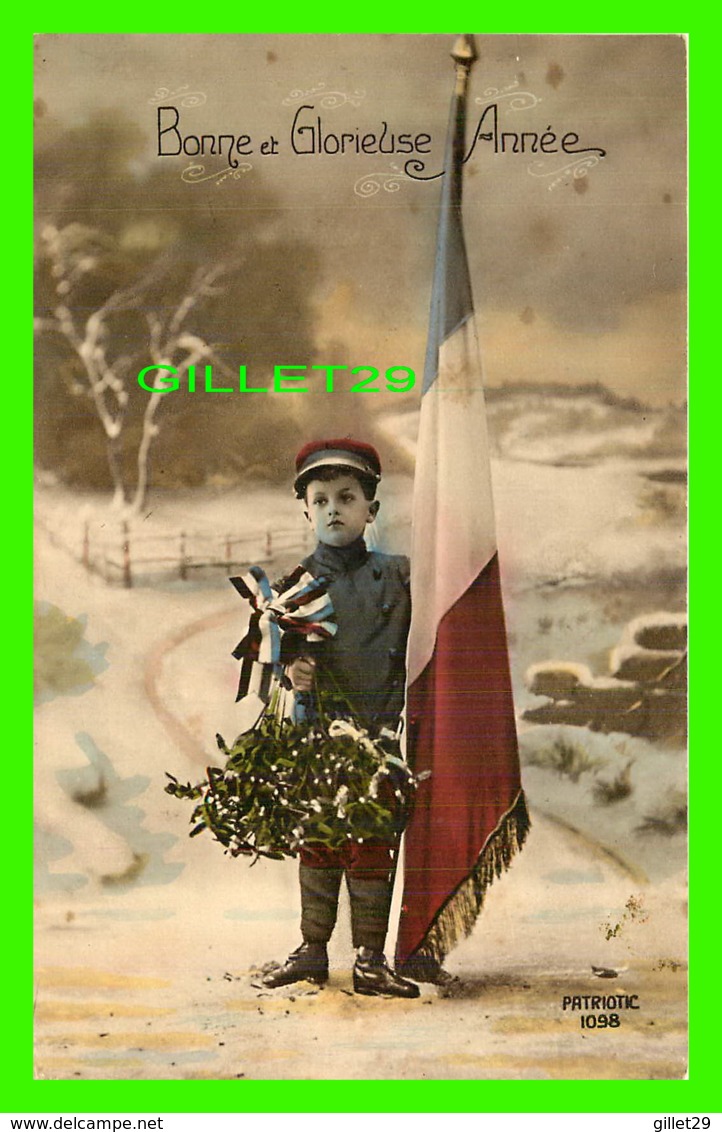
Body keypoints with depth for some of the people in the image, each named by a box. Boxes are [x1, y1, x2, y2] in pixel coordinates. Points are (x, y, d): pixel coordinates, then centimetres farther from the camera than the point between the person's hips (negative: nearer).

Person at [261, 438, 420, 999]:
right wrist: (290, 670, -15)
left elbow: (417, 652, 4)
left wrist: (396, 717, -6)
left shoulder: (397, 574, 3)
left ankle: (371, 959, 16)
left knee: (373, 847, 4)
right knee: (317, 842, 11)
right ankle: (312, 950, 26)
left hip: (381, 733, -1)